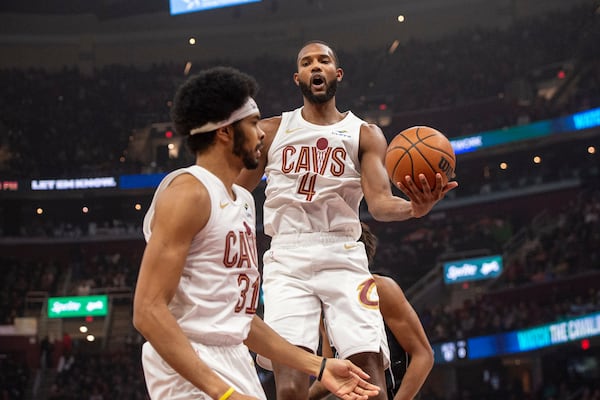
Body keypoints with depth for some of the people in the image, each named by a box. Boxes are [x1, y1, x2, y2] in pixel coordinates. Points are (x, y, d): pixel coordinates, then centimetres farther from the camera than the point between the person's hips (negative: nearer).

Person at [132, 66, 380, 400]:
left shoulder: (243, 200, 16)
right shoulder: (188, 191, -12)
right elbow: (148, 312, -20)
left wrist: (318, 366, 17)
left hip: (236, 363, 9)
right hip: (190, 372, -9)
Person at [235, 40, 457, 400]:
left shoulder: (366, 135, 11)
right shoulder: (271, 131, 14)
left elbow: (380, 203, -3)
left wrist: (413, 207, -25)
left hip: (343, 258, 0)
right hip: (287, 259, 0)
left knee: (369, 367, -16)